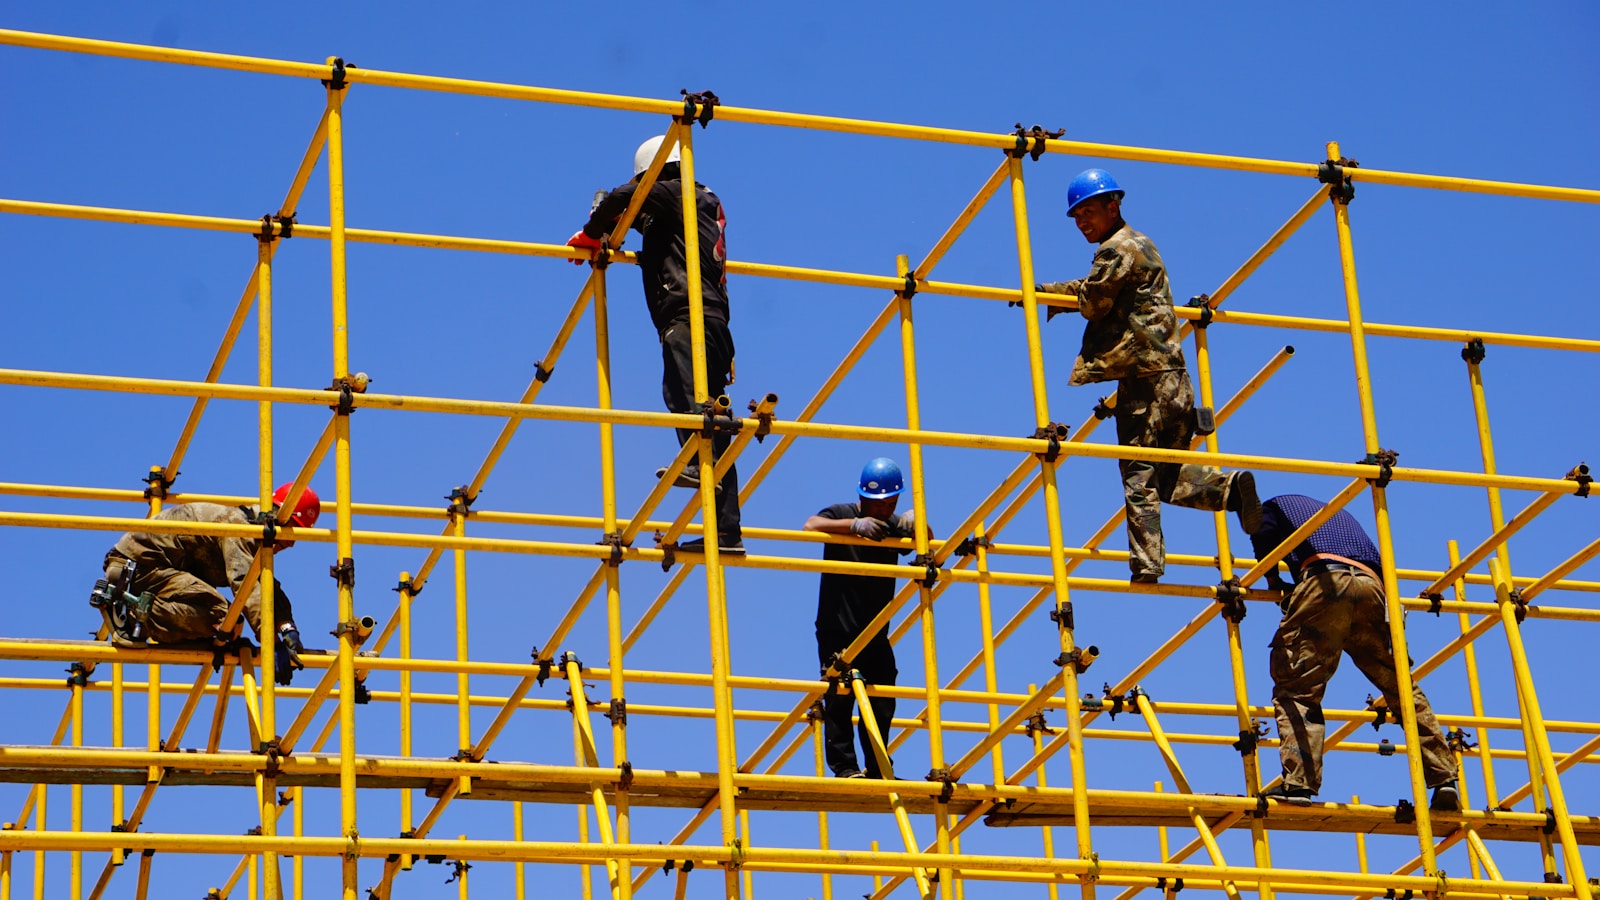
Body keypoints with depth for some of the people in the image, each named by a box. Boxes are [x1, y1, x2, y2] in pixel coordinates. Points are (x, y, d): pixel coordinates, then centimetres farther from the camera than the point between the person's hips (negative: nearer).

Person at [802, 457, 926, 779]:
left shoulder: (893, 526, 10)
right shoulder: (842, 514, -3)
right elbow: (810, 526, -21)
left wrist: (916, 524, -17)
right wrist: (854, 525, -33)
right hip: (837, 629, -5)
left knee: (882, 704, 2)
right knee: (840, 698, -9)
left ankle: (878, 771, 9)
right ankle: (844, 767, -7)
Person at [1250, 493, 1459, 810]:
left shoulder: (1278, 505, 30)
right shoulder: (1340, 514, 44)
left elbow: (1264, 536, 10)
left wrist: (1273, 580, 26)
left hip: (1326, 581, -5)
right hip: (1372, 586, 5)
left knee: (1296, 689, -8)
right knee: (1402, 691, 12)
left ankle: (1298, 784, -26)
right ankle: (1445, 780, 6)